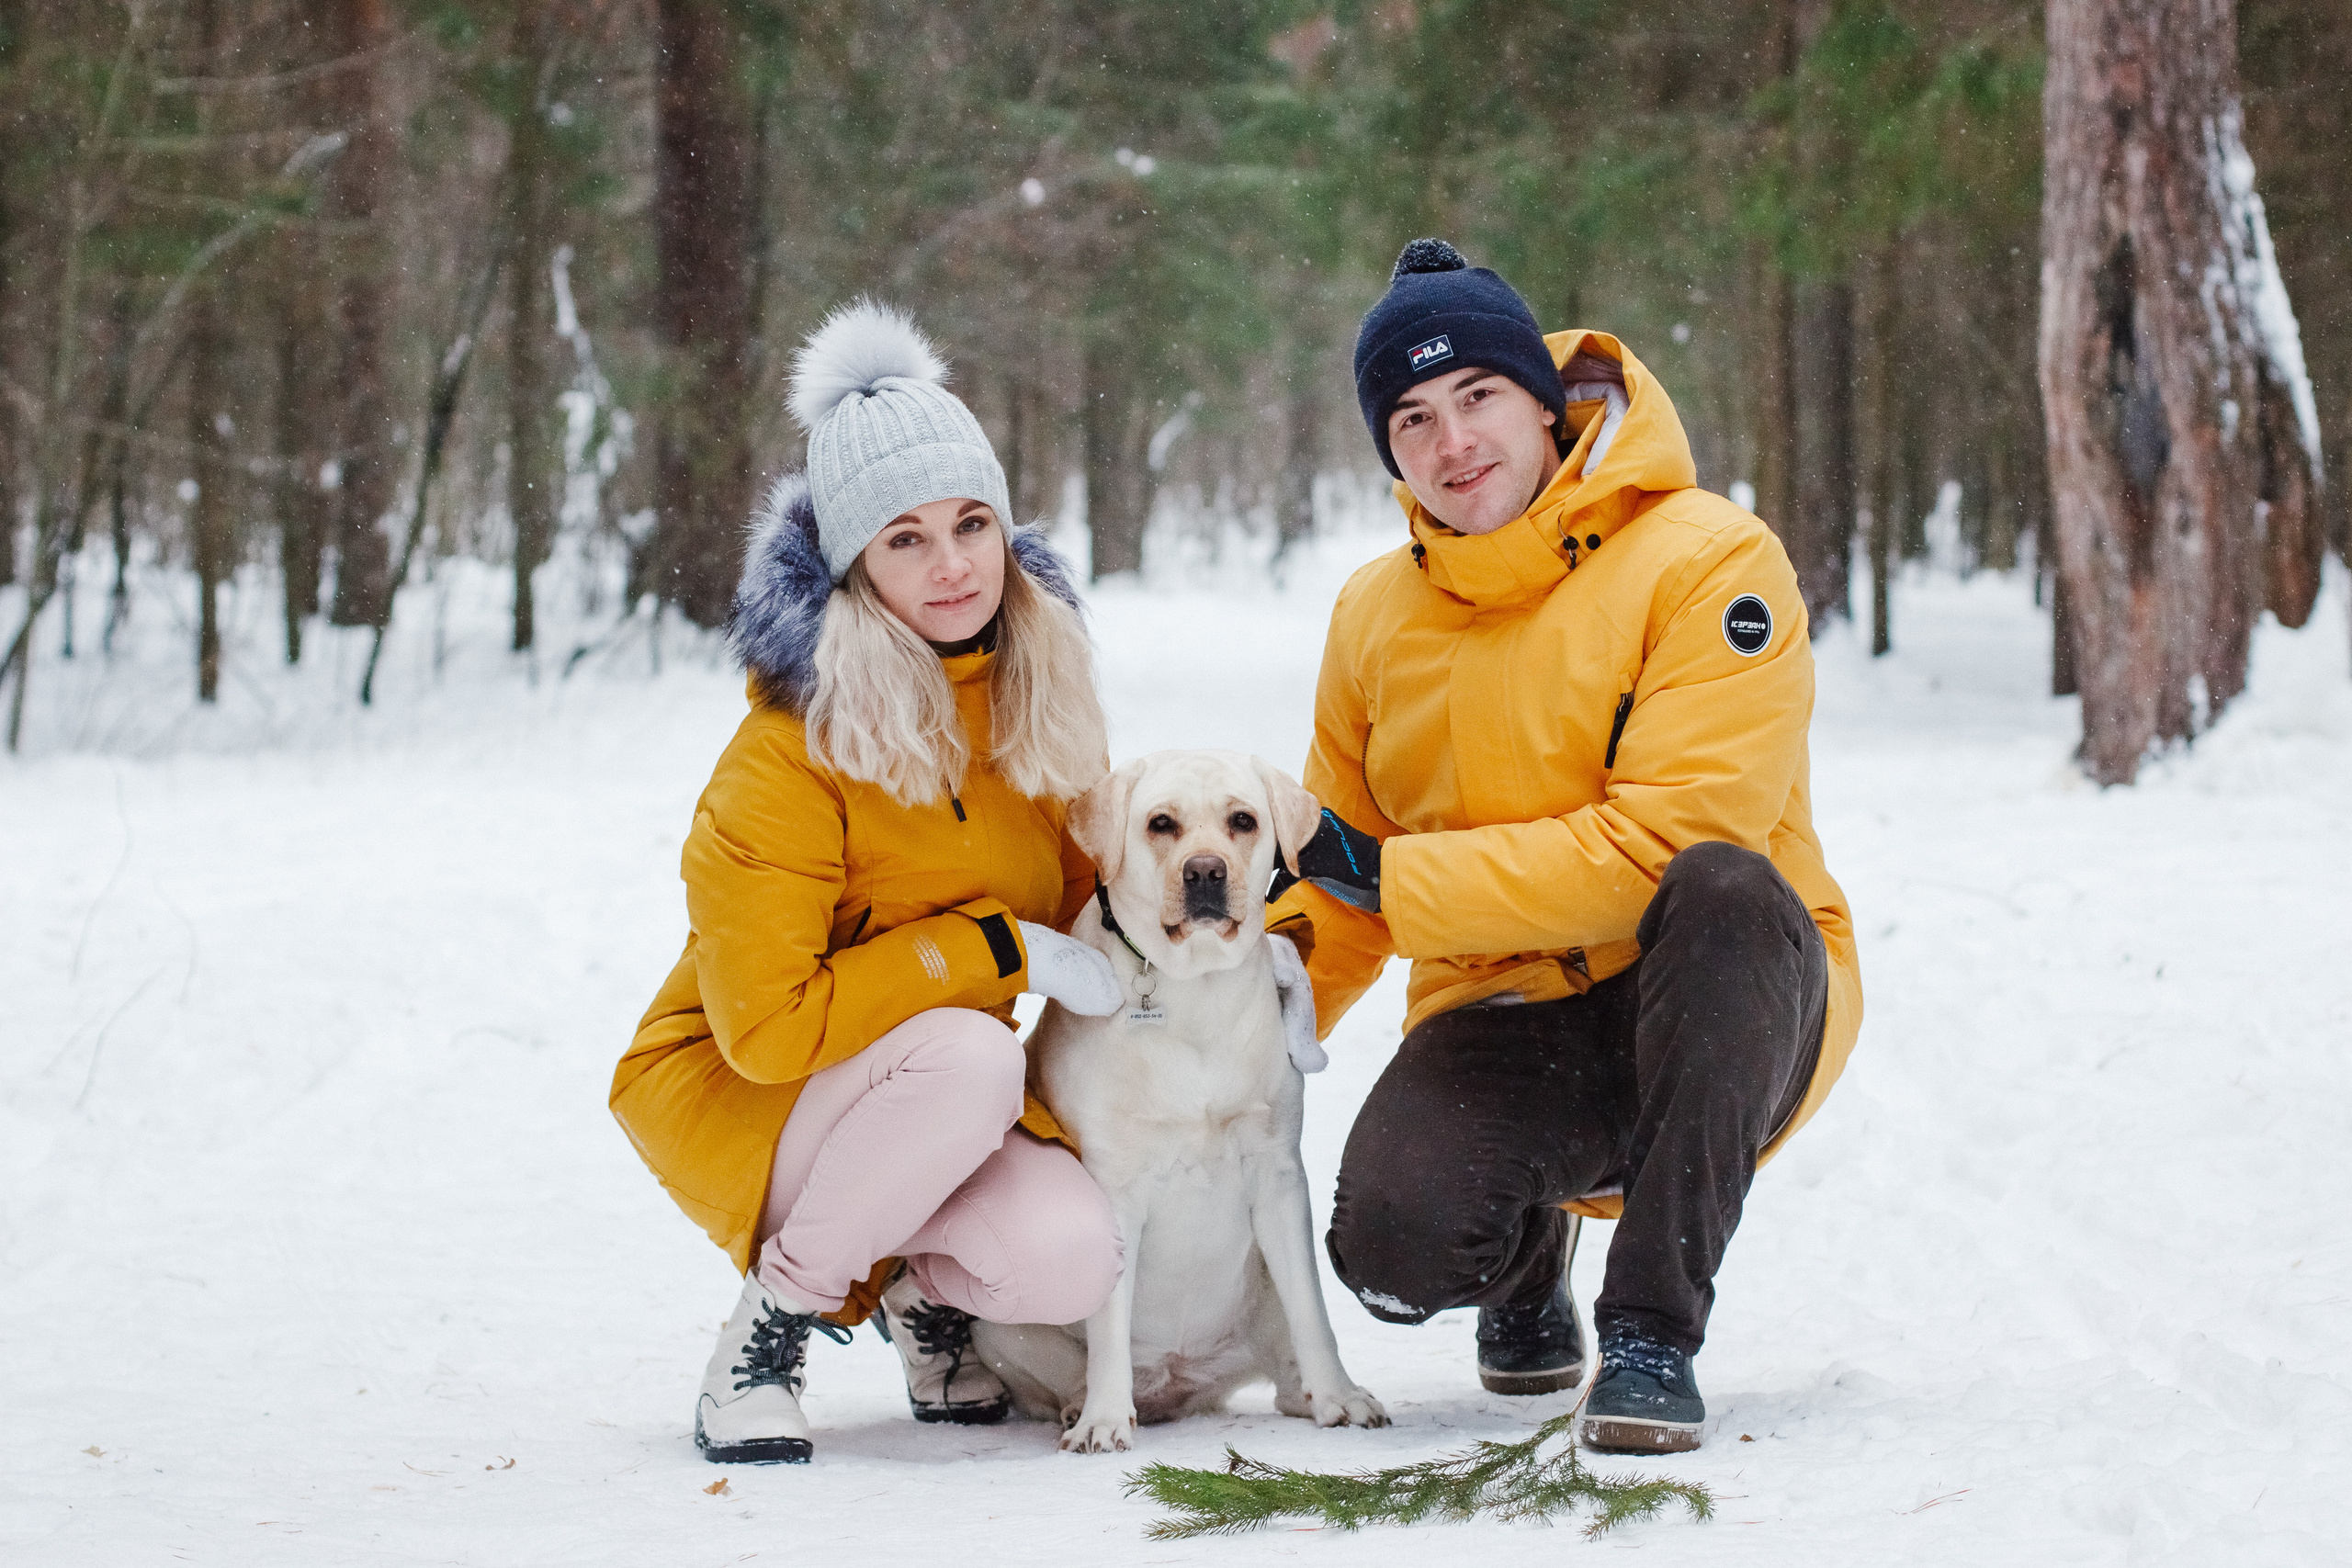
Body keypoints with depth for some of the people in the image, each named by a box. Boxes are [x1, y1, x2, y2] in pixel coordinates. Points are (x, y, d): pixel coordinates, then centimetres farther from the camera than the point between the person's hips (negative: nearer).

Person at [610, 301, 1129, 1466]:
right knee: (969, 1056, -35)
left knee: (1069, 1260, -26)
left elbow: (1085, 891, 14)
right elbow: (767, 1026, -24)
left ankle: (924, 1285, 10)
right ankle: (775, 1318, -13)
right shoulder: (787, 756, -23)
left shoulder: (1036, 704, -2)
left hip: (940, 1104, 5)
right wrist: (997, 949, -24)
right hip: (732, 1096, -5)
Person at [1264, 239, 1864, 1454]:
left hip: (1717, 1012, -3)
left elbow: (1661, 846, -20)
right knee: (1393, 1244, -29)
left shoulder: (1707, 563, -11)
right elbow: (1336, 893, 17)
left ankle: (1653, 1328, -27)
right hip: (1507, 1024, 3)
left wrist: (1392, 878, -17)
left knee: (1727, 891, -38)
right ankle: (1526, 1265, 12)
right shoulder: (1376, 615, 8)